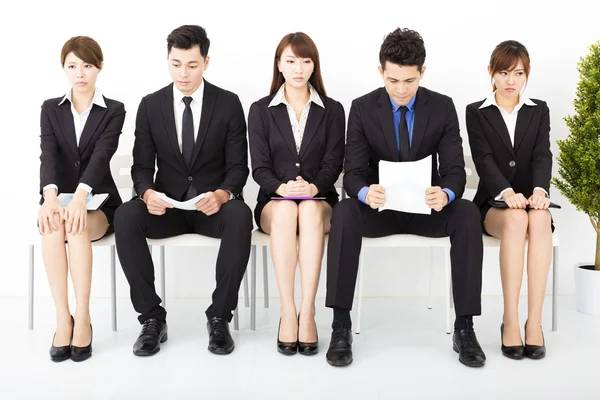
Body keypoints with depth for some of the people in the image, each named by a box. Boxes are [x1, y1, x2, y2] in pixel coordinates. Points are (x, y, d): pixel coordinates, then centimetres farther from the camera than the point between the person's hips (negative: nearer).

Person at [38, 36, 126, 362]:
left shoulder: (113, 111, 2)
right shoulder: (51, 109, 8)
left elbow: (101, 155, -16)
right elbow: (48, 155, -9)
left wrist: (80, 196, -34)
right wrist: (50, 196, -30)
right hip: (58, 199, 2)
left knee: (77, 227, -35)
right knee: (52, 226, -33)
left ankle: (83, 319, -28)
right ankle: (62, 320, -29)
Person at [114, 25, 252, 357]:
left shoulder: (228, 104, 0)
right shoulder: (150, 105, 3)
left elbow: (238, 166, -3)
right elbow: (142, 165, 1)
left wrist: (222, 195, -26)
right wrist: (147, 192, -23)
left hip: (213, 205, -1)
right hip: (166, 205, 2)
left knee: (240, 215, -36)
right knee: (125, 217, -30)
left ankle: (219, 316, -21)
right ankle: (152, 317, -17)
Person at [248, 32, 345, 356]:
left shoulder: (332, 110, 10)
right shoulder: (261, 110, 9)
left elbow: (333, 164, -1)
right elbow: (259, 167, 0)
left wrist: (313, 187, -22)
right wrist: (282, 187, -22)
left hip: (320, 199, 0)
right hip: (274, 202, 0)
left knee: (310, 210, -36)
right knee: (286, 210, -36)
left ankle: (307, 313, -38)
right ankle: (288, 313, -37)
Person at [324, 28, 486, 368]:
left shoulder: (443, 107, -5)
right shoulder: (363, 109, -7)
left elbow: (455, 169, -10)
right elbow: (353, 173, -12)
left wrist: (445, 194, -36)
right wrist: (365, 193, -38)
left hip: (427, 206, 1)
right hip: (380, 205, -1)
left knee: (468, 215, -31)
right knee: (343, 213, -34)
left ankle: (464, 327, -23)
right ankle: (342, 326, -29)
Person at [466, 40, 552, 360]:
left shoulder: (539, 111, 13)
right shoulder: (477, 113, 6)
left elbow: (542, 155, -2)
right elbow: (484, 159, -8)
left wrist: (539, 190, -24)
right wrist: (507, 192, -27)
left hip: (531, 200, 2)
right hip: (493, 202, -1)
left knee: (540, 220, -35)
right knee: (516, 219, -36)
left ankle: (534, 322, -35)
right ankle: (510, 321, -33)